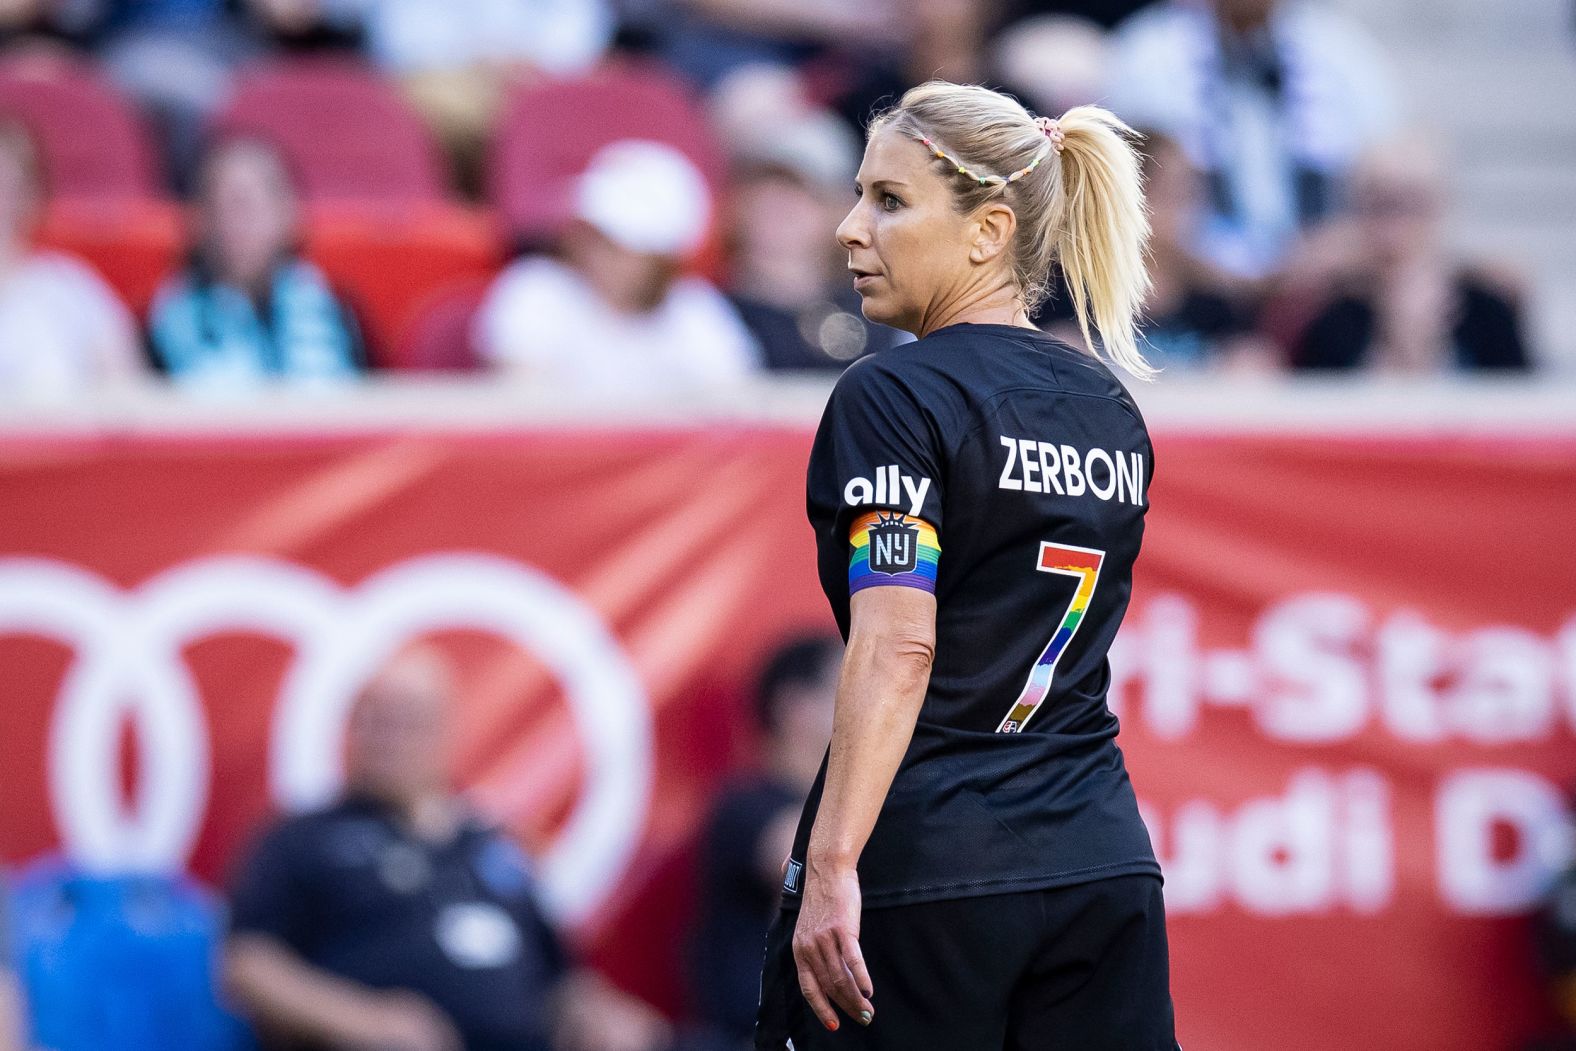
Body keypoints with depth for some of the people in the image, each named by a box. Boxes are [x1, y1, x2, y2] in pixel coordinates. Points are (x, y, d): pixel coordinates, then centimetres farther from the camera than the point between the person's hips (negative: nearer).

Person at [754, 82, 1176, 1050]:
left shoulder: (896, 398, -8)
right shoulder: (1111, 412, 15)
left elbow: (897, 651, -18)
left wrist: (832, 866, -23)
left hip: (924, 870, -7)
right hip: (1106, 864, 7)